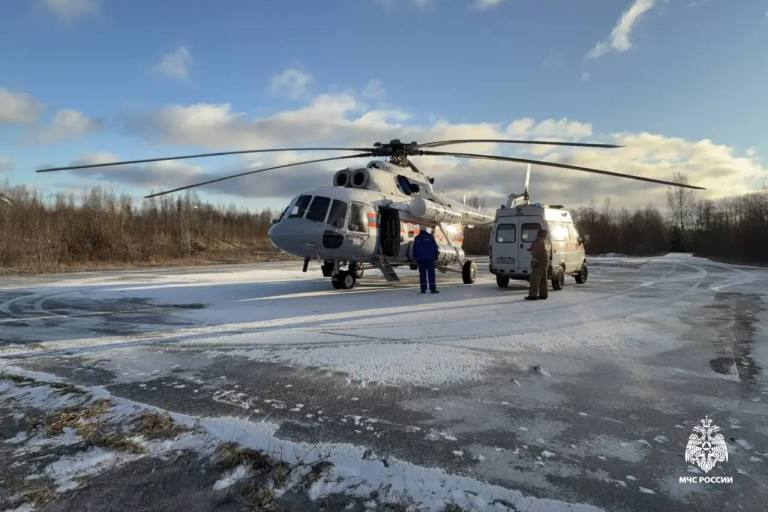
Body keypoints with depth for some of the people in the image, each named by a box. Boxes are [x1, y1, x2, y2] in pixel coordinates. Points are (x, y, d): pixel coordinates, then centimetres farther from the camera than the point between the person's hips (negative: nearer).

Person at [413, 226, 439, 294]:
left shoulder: (417, 238, 5)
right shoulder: (430, 236, -1)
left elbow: (415, 249, 7)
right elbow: (435, 247, -1)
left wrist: (415, 258, 14)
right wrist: (436, 256, 6)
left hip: (420, 259, 2)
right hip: (430, 258, -2)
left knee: (422, 274, 4)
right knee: (431, 274, -2)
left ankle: (423, 289, 1)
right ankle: (433, 289, -5)